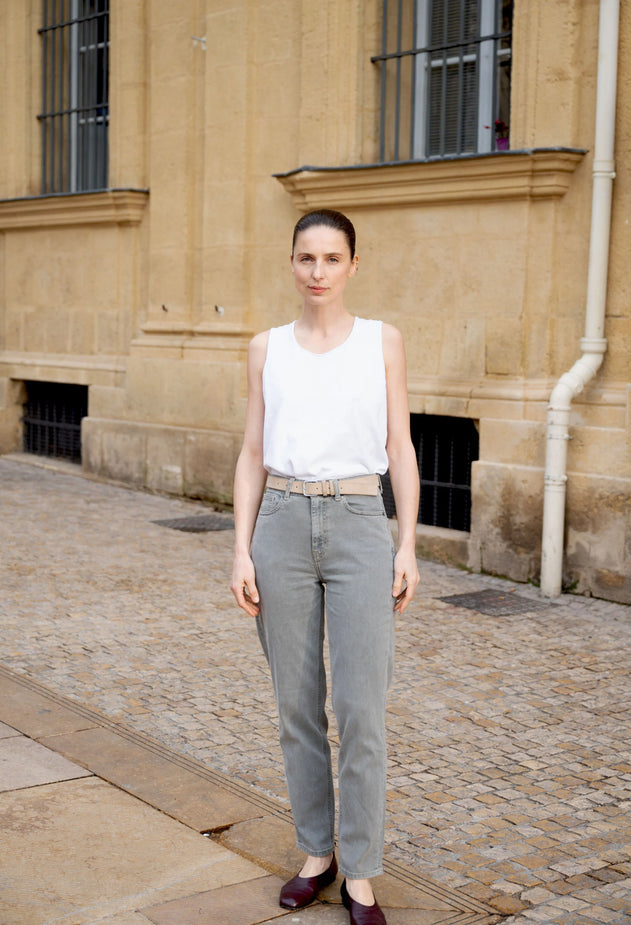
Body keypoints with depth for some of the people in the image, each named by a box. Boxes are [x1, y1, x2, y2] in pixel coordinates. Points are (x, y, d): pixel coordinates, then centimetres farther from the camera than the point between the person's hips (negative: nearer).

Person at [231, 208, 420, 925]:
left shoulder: (382, 342, 4)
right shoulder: (266, 349, 8)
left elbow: (400, 449, 3)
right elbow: (253, 456, 7)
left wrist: (407, 546, -5)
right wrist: (242, 551, -1)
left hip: (359, 528, -2)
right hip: (283, 526, 2)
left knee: (361, 710, -5)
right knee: (297, 705, 8)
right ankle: (316, 853, 24)